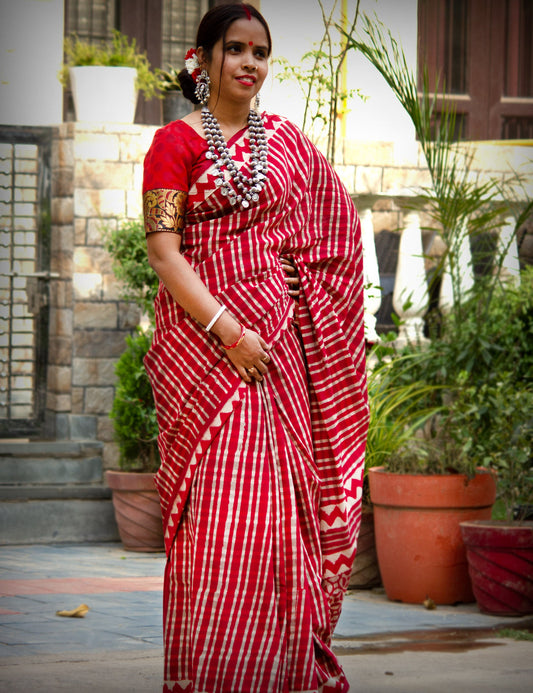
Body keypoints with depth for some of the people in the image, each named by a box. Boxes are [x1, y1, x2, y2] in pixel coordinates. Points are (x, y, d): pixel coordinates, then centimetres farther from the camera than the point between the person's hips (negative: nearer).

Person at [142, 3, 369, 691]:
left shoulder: (285, 140, 15)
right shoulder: (176, 142, 1)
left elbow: (328, 233, 21)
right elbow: (162, 249, -7)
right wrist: (227, 330, -16)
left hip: (278, 342, 4)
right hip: (205, 338, -4)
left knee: (278, 502, 2)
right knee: (216, 511, -9)